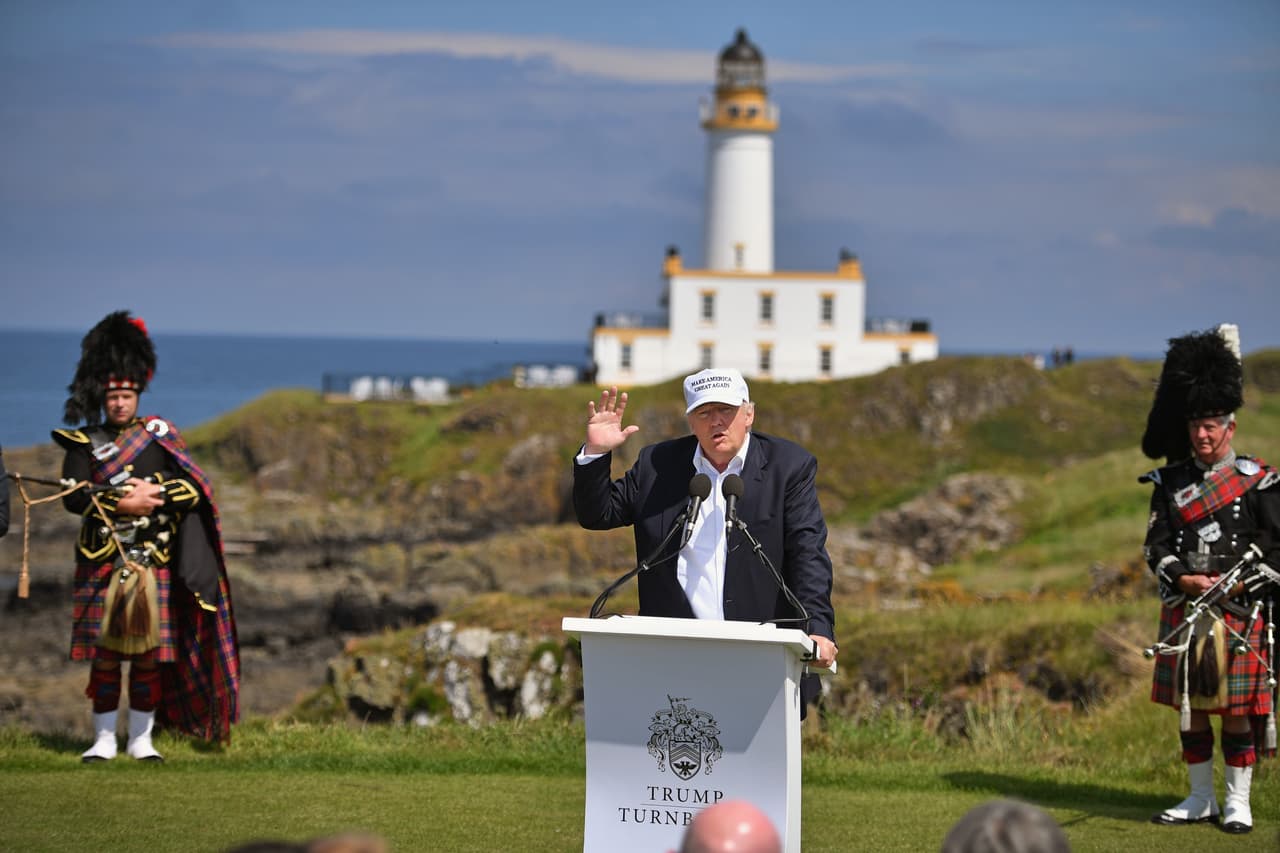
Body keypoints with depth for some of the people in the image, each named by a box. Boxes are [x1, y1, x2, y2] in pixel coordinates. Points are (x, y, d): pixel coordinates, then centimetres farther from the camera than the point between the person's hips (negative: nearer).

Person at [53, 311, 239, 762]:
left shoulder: (161, 438, 8)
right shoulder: (83, 443, 4)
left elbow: (195, 489, 0)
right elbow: (73, 496, -10)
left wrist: (153, 495, -14)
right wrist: (123, 503, -19)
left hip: (154, 564, 1)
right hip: (102, 567, -1)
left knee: (150, 652, 2)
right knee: (104, 654, 1)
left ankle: (142, 739, 10)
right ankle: (104, 739, 9)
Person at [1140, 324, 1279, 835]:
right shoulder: (1171, 482, 8)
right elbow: (1156, 546, 5)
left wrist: (1238, 584, -15)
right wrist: (1186, 580, -13)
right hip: (1183, 611, 4)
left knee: (1238, 709, -1)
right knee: (1189, 706, 7)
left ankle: (1238, 802, 7)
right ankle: (1201, 799, 18)